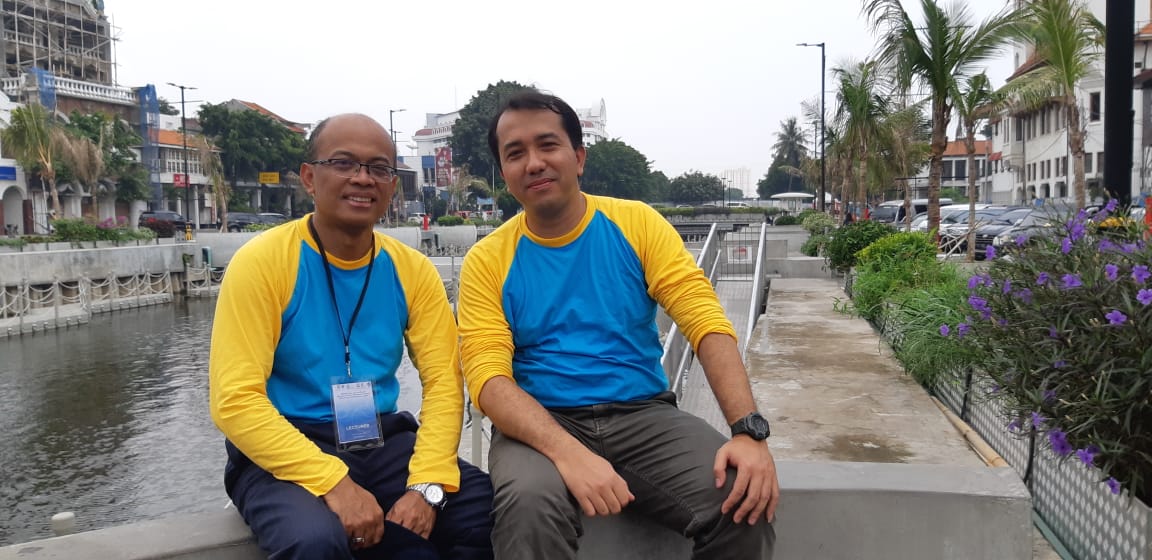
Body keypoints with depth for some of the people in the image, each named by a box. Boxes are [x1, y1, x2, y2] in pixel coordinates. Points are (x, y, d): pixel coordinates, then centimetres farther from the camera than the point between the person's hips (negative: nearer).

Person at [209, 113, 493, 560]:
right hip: (282, 453, -3)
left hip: (383, 442, 4)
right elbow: (235, 401, -16)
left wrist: (427, 484, -18)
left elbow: (444, 382, -2)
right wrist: (333, 481, -25)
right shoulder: (262, 262, -9)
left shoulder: (412, 270, 3)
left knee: (489, 507, -18)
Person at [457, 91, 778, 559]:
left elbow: (708, 325, -5)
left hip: (644, 415, 2)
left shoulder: (637, 224, 3)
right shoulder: (487, 261, 1)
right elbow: (488, 379, -10)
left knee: (743, 502, -23)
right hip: (543, 424, -1)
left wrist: (749, 430, -21)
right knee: (528, 506, -34)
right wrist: (568, 453, -28)